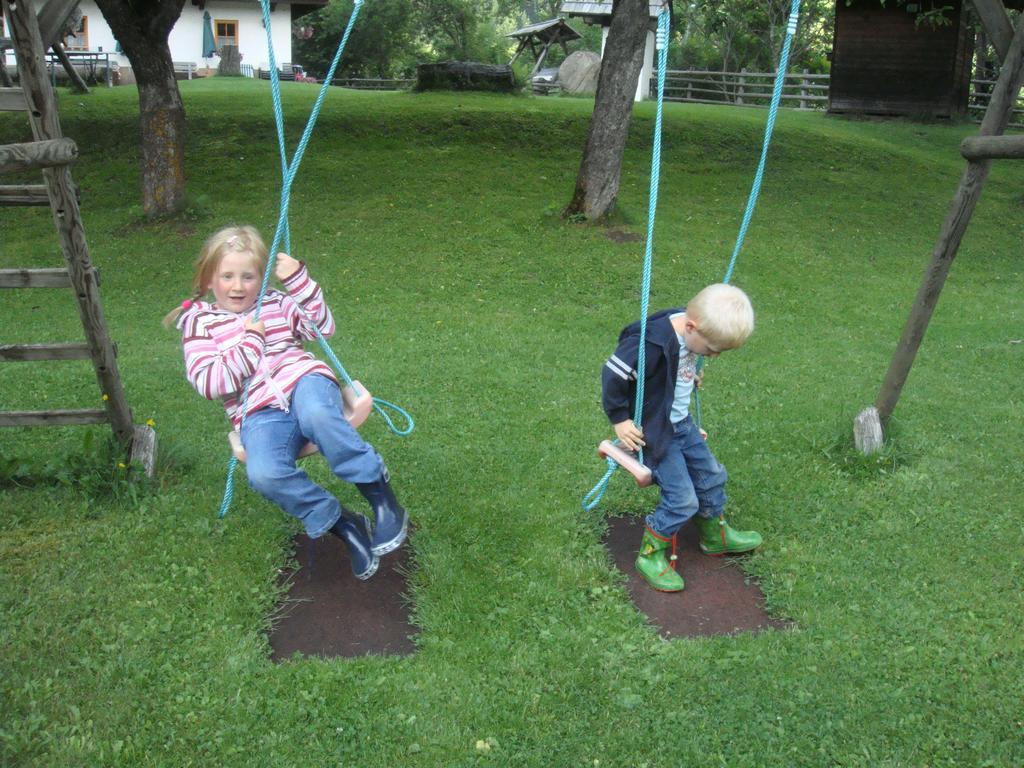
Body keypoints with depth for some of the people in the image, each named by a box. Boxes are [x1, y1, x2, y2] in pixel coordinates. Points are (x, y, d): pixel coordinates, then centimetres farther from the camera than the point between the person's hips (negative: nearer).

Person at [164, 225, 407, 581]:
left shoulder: (276, 303, 21)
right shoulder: (199, 323, 12)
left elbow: (324, 327, 11)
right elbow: (209, 384, -1)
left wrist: (299, 278, 3)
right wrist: (250, 340, -3)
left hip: (304, 381, 1)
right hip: (260, 414, -1)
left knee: (316, 415, -40)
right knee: (263, 474, -34)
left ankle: (383, 498, -26)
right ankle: (341, 524, -16)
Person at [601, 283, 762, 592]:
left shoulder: (690, 330, -7)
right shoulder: (653, 343, -33)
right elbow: (612, 373, -26)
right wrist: (620, 418, -20)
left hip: (681, 423, 8)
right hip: (654, 432, -8)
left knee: (710, 476, 20)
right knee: (682, 499, -7)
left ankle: (716, 535, 43)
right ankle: (650, 555, 12)